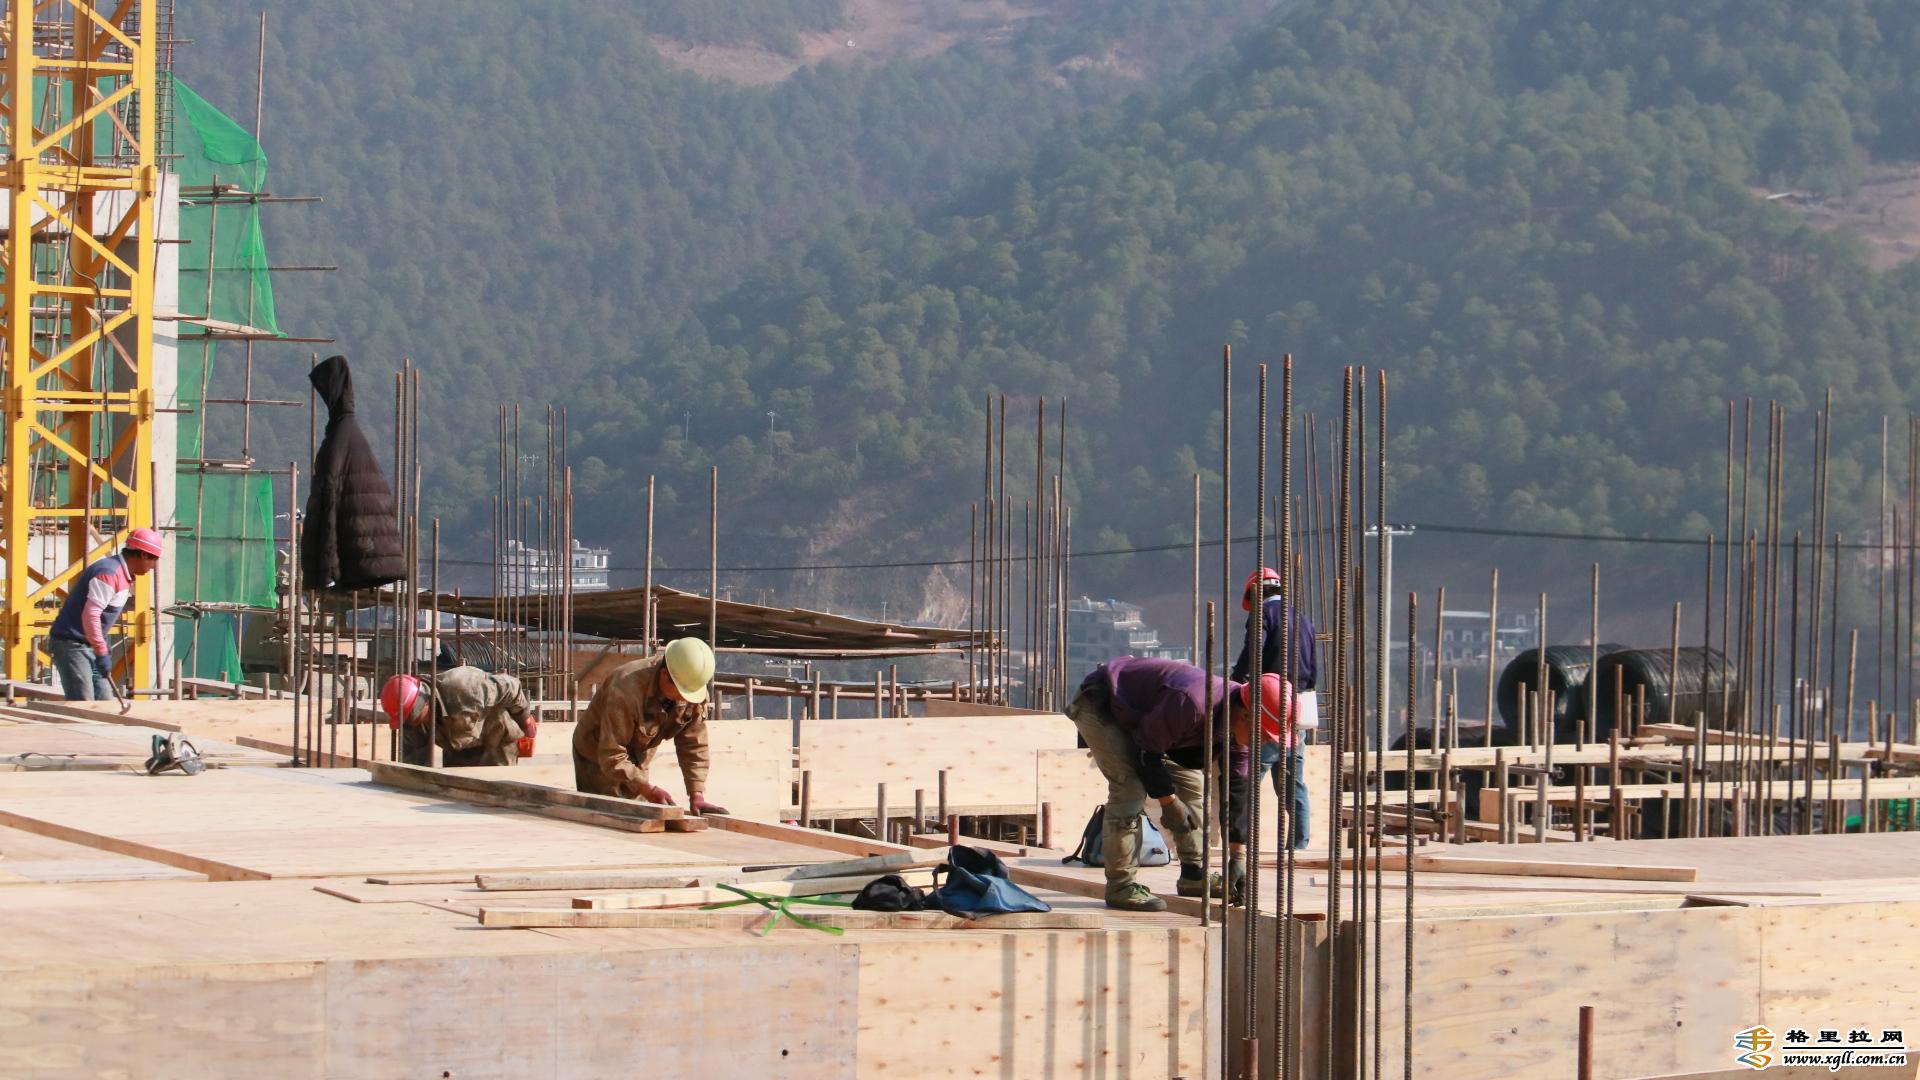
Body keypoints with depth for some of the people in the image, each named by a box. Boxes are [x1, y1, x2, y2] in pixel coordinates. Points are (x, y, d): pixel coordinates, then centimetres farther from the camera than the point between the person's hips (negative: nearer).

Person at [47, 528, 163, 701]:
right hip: (71, 644, -10)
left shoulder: (125, 576, 12)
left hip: (89, 646, 10)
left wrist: (103, 650, 17)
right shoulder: (109, 573, -20)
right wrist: (101, 653, -27)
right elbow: (90, 615, -27)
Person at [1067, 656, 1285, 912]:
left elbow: (1237, 786, -4)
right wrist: (1168, 801, -19)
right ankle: (1120, 885, -17)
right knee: (1129, 787, -22)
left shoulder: (1238, 722, -11)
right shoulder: (1190, 702, -39)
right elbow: (1147, 751, -29)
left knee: (1190, 781, 5)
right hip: (1099, 705, -9)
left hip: (1138, 713, 9)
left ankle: (1194, 876, 12)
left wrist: (1239, 856, -5)